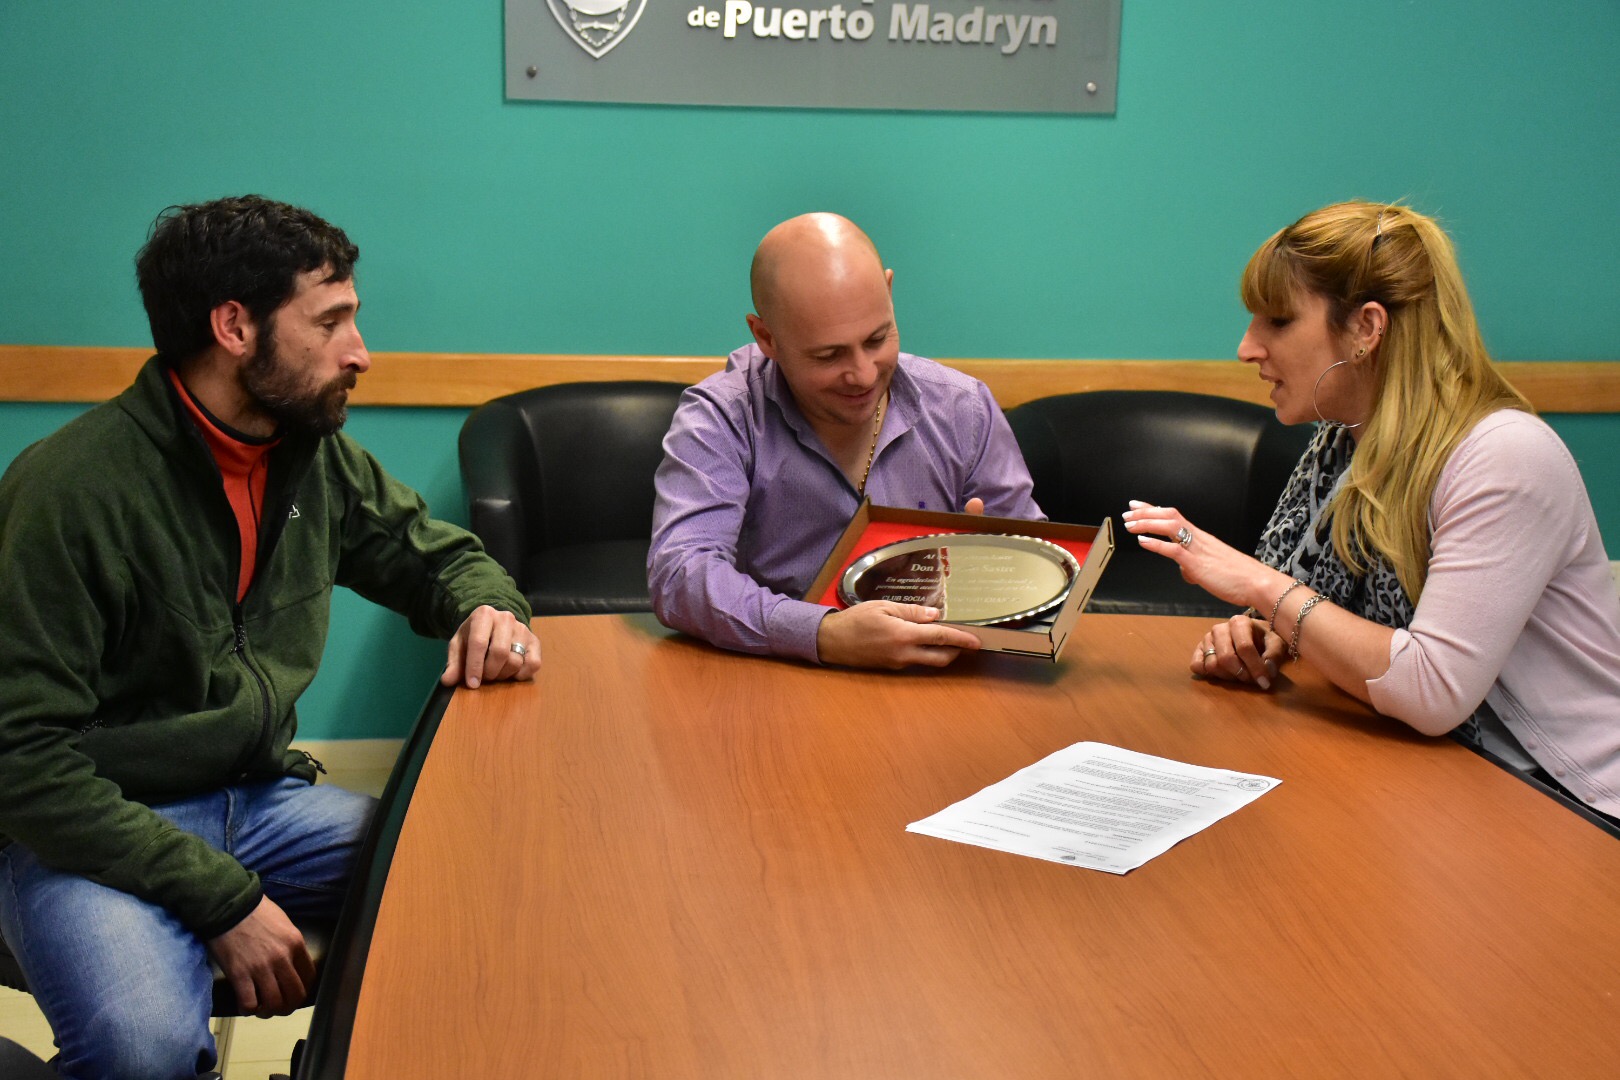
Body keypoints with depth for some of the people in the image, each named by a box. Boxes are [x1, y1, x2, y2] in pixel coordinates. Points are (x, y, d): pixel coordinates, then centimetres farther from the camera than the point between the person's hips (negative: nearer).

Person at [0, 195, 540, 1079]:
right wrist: (224, 899, -22)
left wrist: (487, 608, -4)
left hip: (260, 797, 7)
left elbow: (438, 552, 21)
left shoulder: (317, 456, 3)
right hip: (98, 831, -7)